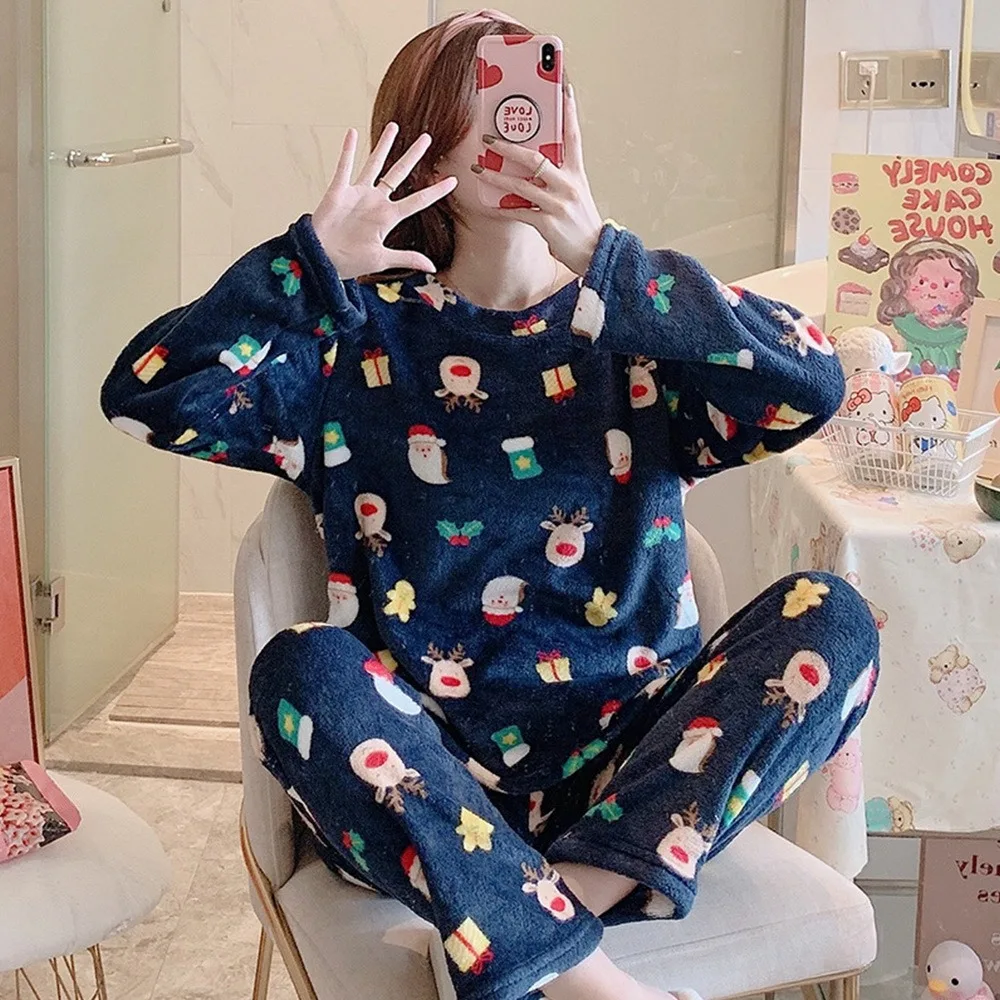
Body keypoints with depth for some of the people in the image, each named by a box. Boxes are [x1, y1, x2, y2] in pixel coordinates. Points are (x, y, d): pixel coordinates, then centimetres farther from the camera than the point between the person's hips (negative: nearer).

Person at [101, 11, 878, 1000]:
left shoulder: (639, 330, 6)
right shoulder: (362, 334, 4)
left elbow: (812, 384, -14)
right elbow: (148, 396, -8)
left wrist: (603, 260, -21)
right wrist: (313, 262, -18)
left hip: (635, 768, 1)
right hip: (429, 776, -1)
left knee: (828, 617, -19)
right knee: (303, 667, -30)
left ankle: (587, 883, -29)